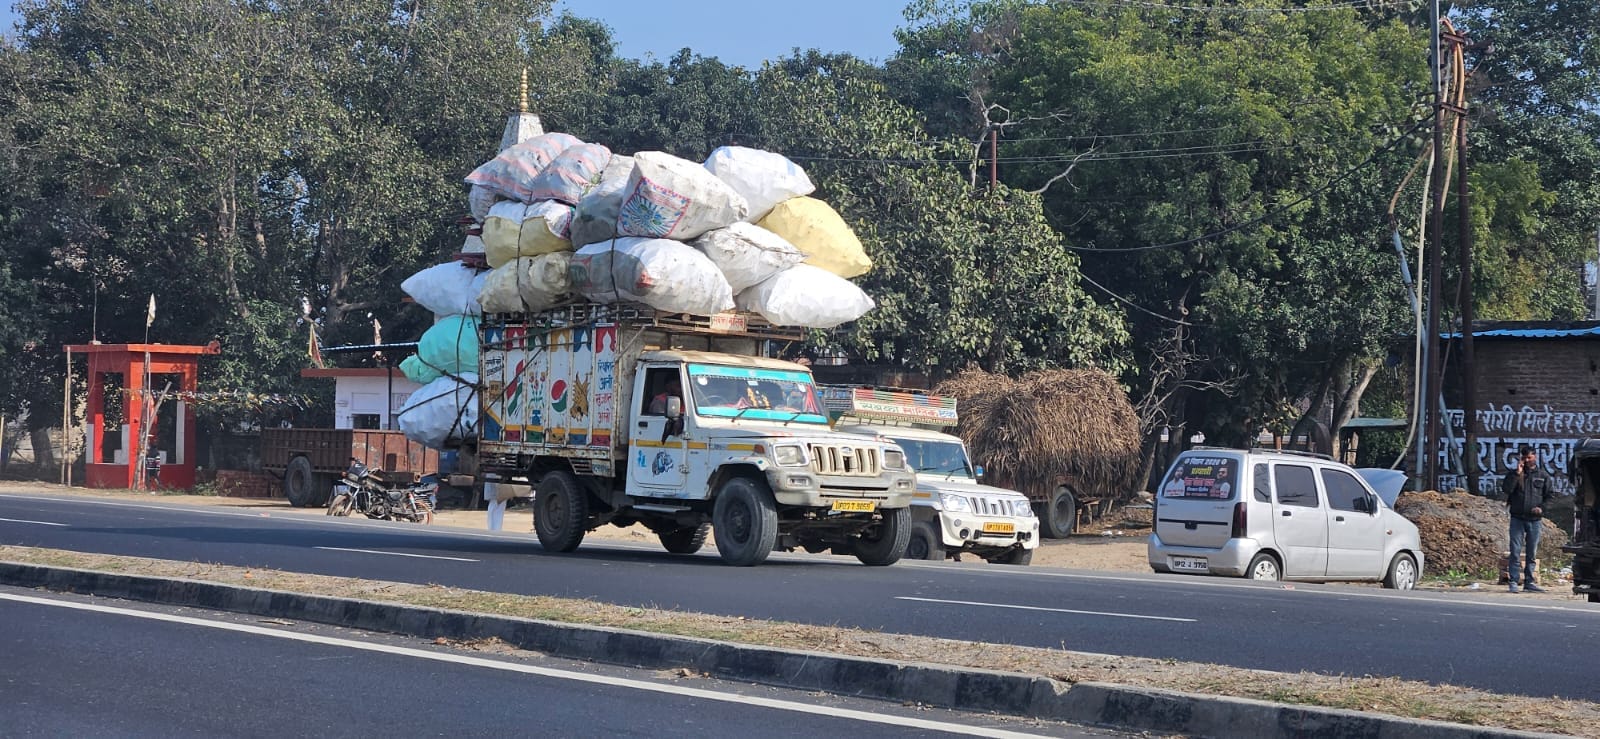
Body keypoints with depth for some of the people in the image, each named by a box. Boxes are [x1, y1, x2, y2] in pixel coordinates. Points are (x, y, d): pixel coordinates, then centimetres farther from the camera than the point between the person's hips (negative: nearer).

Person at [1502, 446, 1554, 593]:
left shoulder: (1543, 476, 9)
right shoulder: (1514, 475, 7)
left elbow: (1551, 494, 9)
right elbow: (1506, 489, -9)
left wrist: (1542, 507, -6)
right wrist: (1517, 474, -13)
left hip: (1534, 519, 1)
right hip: (1517, 518, -1)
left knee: (1532, 553, 6)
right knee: (1516, 551, -6)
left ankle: (1529, 582, 12)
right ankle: (1513, 581, -6)